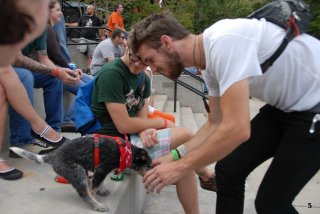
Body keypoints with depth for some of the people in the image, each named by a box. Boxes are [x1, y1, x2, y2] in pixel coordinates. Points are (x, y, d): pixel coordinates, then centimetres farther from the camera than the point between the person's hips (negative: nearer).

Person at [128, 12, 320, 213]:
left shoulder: (224, 41, -28)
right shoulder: (211, 61, 2)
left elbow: (236, 129, -32)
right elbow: (216, 124, 11)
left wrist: (180, 167, -20)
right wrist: (174, 156, 4)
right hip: (287, 105, 9)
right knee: (229, 169, 8)